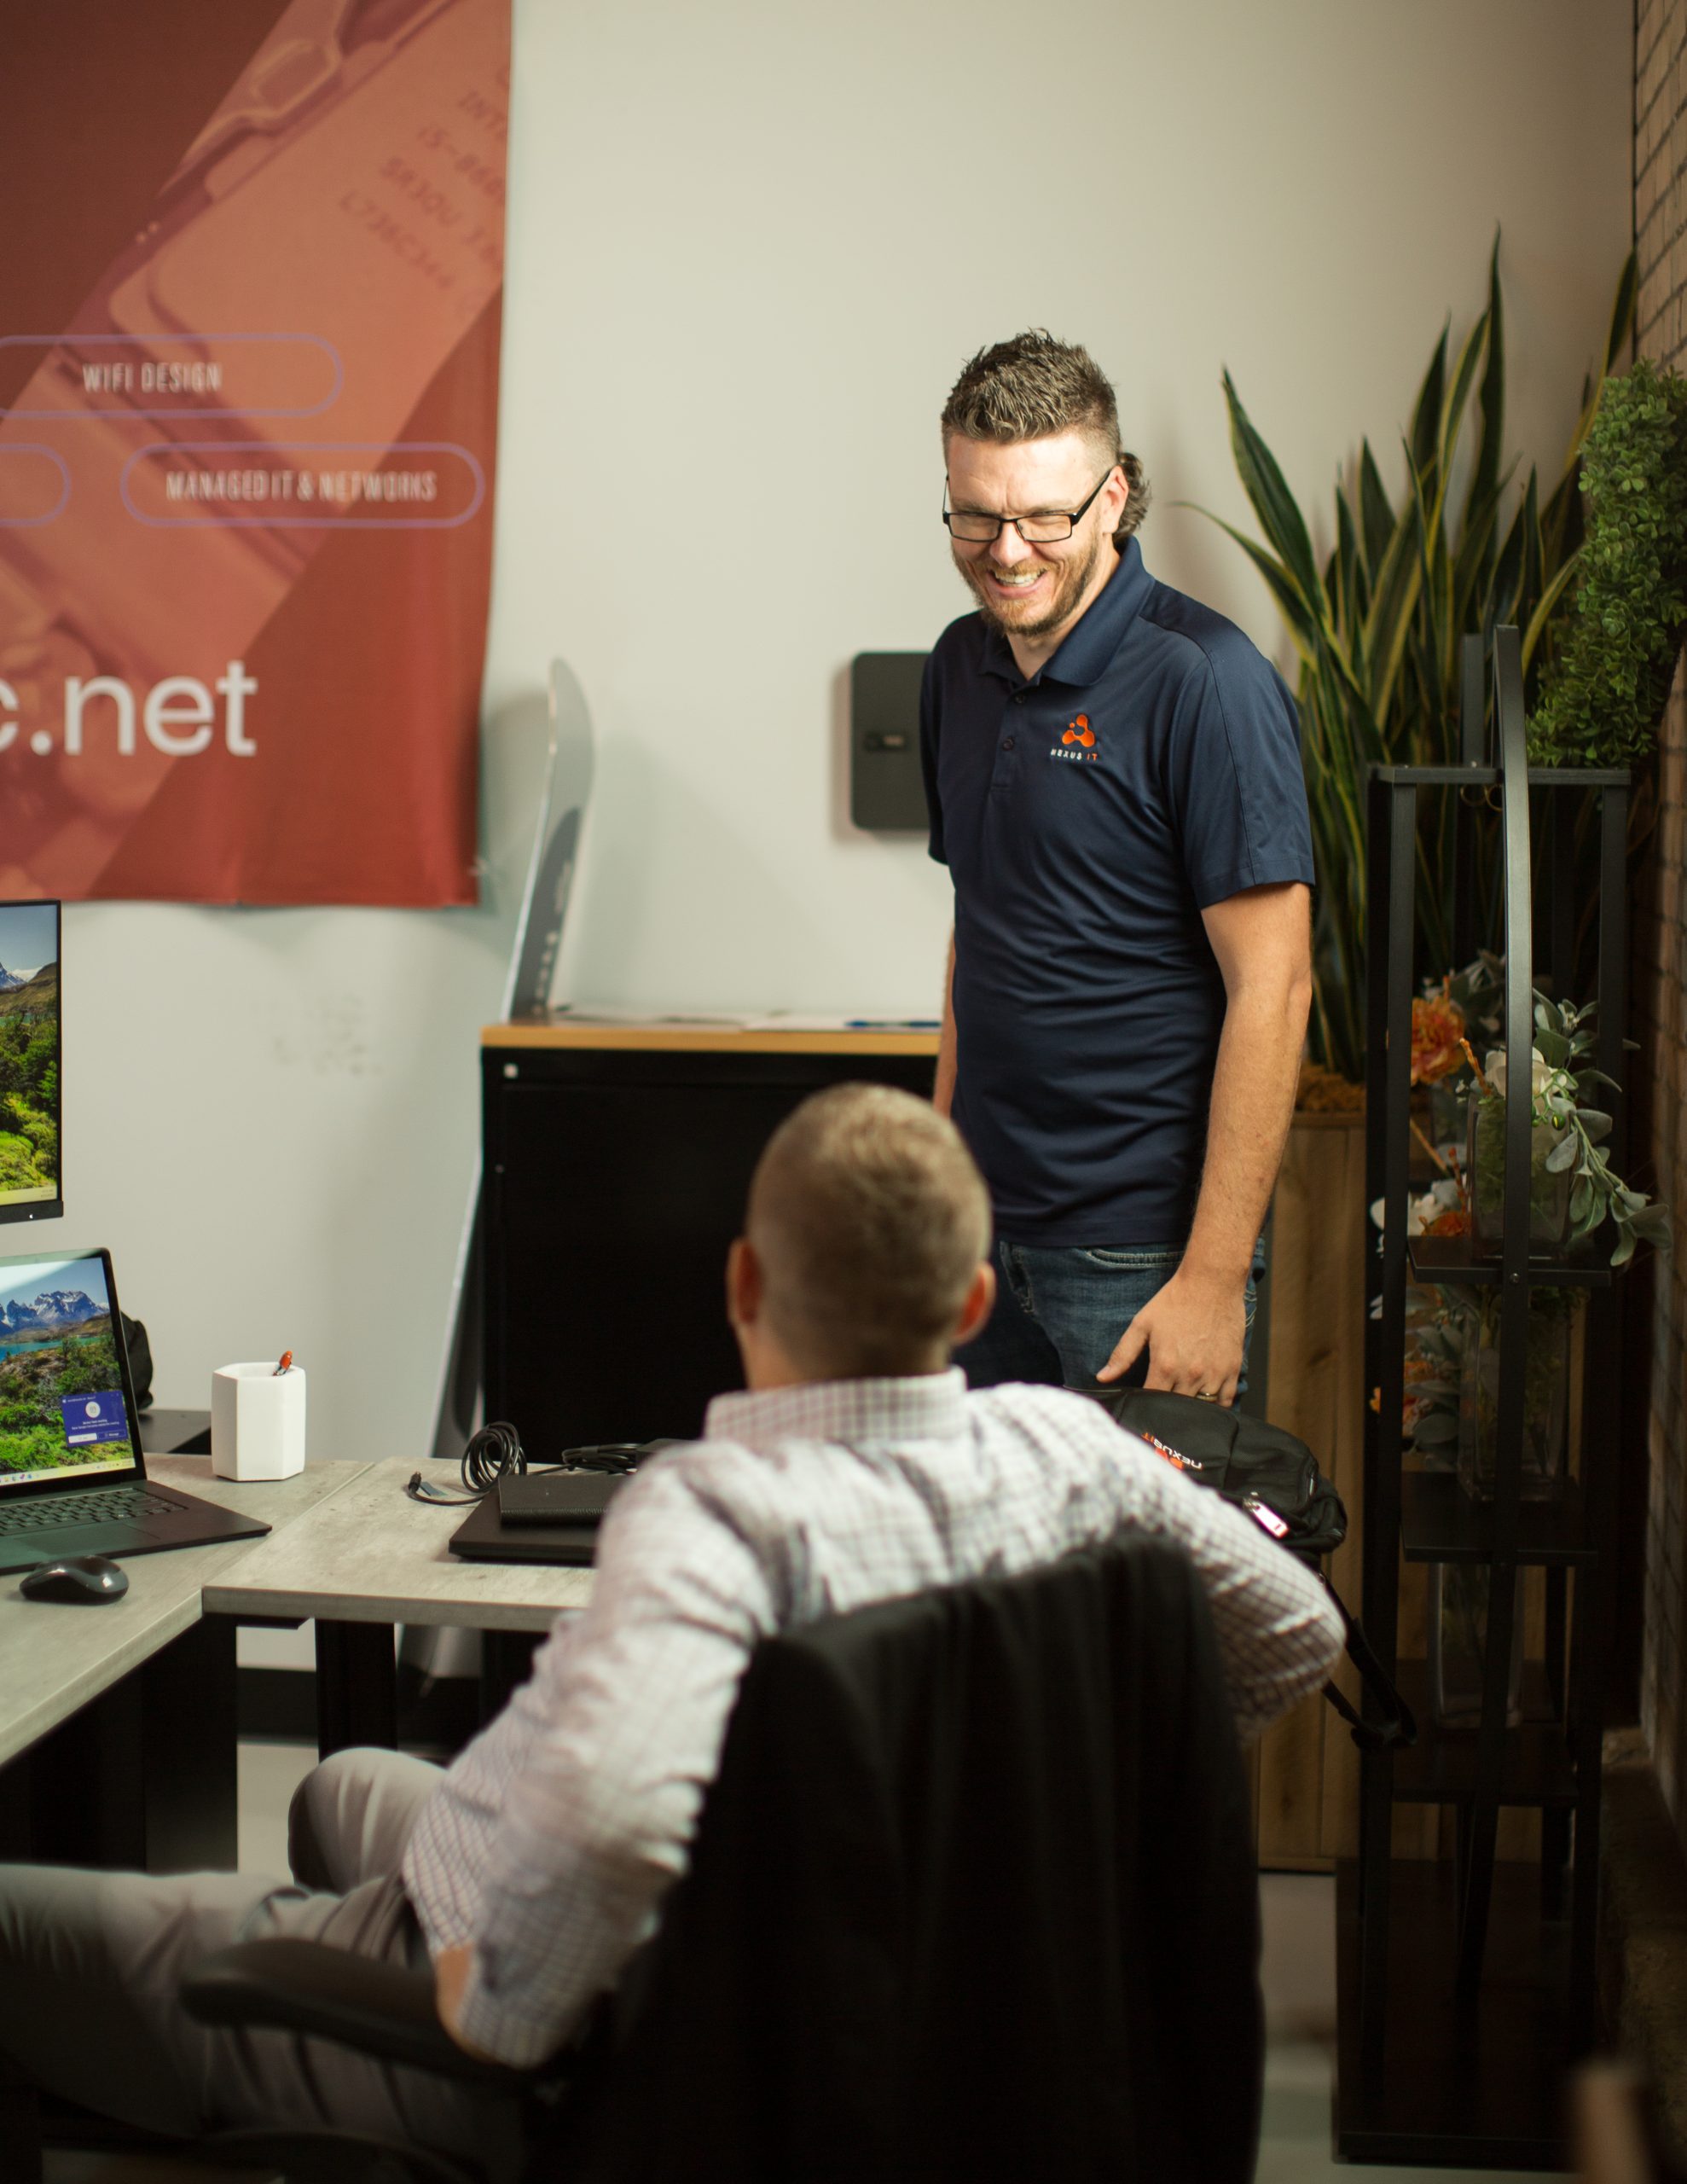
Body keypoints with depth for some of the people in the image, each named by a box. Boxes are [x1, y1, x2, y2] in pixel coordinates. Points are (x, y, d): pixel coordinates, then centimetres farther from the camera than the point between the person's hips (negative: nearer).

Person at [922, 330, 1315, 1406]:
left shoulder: (1204, 681, -14)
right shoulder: (963, 663, 9)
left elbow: (1272, 988, -16)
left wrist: (1215, 1279, -18)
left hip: (1141, 1251, -6)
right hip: (986, 1229, 6)